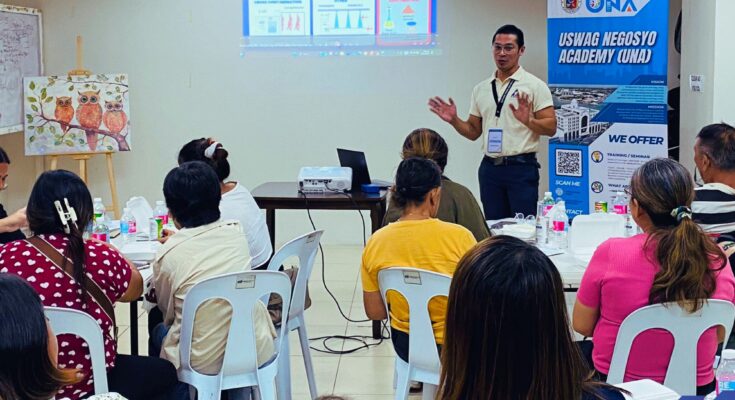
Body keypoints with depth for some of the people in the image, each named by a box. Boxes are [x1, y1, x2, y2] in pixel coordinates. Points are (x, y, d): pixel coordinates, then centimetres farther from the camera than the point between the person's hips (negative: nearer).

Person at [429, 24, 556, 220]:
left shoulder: (535, 86, -3)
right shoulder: (481, 89, 12)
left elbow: (550, 127, -8)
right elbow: (474, 132, 16)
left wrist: (528, 121, -26)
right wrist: (454, 120, -2)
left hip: (521, 168, -5)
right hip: (490, 168, 5)